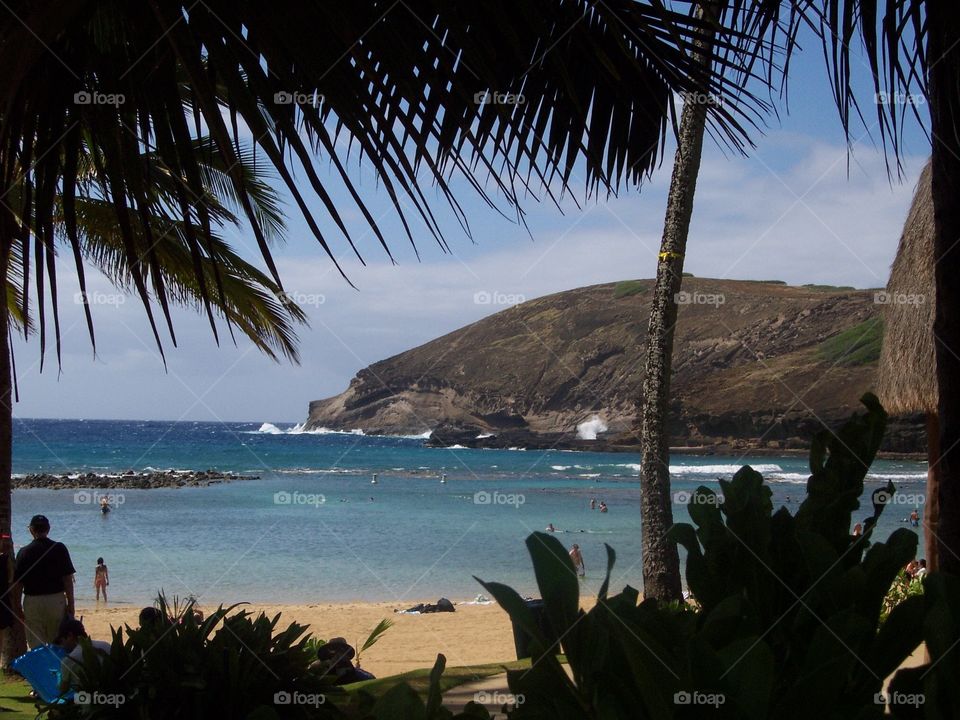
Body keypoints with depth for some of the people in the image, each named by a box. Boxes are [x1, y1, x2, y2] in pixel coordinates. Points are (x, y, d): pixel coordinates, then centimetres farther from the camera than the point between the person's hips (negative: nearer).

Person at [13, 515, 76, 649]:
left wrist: (18, 608, 10)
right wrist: (70, 604, 1)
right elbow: (68, 580, -4)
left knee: (36, 646, 5)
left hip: (32, 602, 0)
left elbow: (17, 585, 0)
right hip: (57, 600, 0)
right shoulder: (59, 548, -2)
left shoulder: (24, 552, -1)